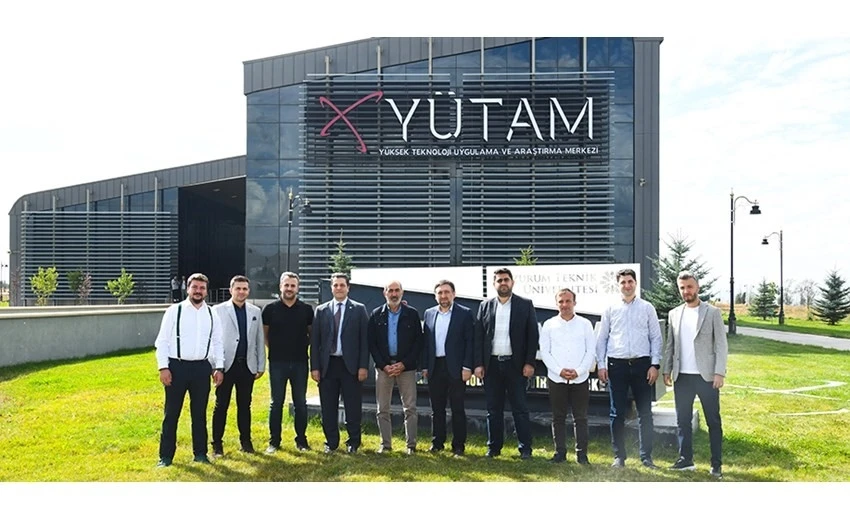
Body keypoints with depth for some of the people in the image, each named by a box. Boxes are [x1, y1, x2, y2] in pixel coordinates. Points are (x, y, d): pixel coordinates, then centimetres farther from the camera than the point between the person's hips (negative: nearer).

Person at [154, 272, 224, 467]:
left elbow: (217, 342, 11)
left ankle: (200, 453, 23)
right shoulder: (174, 311, -3)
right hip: (177, 367, -3)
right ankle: (166, 456, 15)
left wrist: (219, 367, 4)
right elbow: (162, 341, -3)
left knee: (200, 413, 11)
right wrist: (163, 367, -9)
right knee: (171, 413, 4)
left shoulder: (211, 314, 7)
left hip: (202, 368, 3)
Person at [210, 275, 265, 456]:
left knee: (245, 405, 10)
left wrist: (261, 365, 7)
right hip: (226, 365, -3)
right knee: (221, 405, 3)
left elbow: (259, 340, 10)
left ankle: (246, 441, 20)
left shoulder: (255, 311, 8)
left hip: (247, 365, 3)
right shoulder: (218, 310, 0)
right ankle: (217, 443, 12)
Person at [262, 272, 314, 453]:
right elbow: (264, 334, 8)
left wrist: (303, 346, 2)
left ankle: (301, 440, 17)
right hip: (277, 362, -1)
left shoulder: (306, 309, 2)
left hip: (300, 362, 1)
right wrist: (274, 349, 4)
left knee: (300, 402, 7)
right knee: (276, 402, 6)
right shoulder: (270, 309, -1)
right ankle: (274, 441, 15)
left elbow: (312, 333, 13)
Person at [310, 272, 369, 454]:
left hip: (350, 365, -2)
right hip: (327, 365, 2)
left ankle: (353, 442, 17)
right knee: (328, 407, 8)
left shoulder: (359, 309, 2)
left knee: (353, 407, 4)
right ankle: (331, 442, 21)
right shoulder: (321, 310, 7)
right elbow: (315, 341, 5)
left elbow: (364, 339, -1)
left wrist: (363, 366, -7)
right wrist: (314, 367, -1)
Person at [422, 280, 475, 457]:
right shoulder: (429, 313, 10)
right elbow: (426, 341, 11)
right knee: (436, 408, 11)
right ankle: (437, 442, 21)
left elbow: (470, 342, -5)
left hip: (455, 368, -4)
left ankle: (458, 445, 10)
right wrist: (424, 366, 6)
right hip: (435, 367, 4)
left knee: (457, 408, 2)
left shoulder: (465, 314, -2)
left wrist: (467, 367, -11)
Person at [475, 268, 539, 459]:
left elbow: (533, 335, -1)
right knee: (493, 409, 8)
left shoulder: (525, 305, 2)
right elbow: (479, 337, 7)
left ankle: (525, 449, 10)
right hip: (491, 364, 2)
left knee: (520, 408, 2)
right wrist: (479, 364, 0)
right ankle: (494, 447, 18)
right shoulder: (485, 306, 8)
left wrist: (530, 362, -8)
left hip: (516, 364, -2)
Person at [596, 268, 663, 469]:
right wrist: (601, 365, 2)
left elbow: (656, 338, 5)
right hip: (616, 364, 0)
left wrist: (655, 364, -3)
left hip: (641, 364, 0)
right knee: (617, 413, 5)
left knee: (645, 412, 4)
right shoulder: (610, 309, 6)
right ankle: (619, 456, 15)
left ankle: (646, 456, 14)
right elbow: (601, 338, 8)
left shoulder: (647, 308, 5)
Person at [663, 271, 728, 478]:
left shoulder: (712, 312, -2)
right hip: (682, 377, 4)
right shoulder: (674, 314, 9)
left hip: (706, 376, -4)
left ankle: (716, 464, 11)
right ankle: (686, 459, 20)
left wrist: (719, 372, -12)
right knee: (683, 420, 9)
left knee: (713, 421, 4)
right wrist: (666, 370, 6)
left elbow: (721, 345, -5)